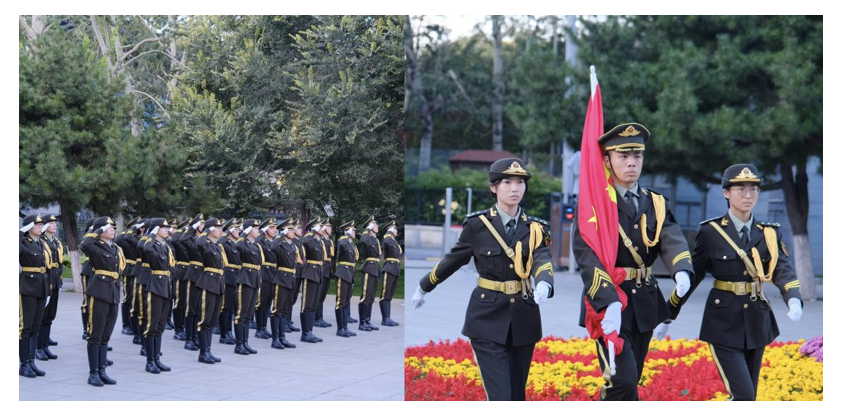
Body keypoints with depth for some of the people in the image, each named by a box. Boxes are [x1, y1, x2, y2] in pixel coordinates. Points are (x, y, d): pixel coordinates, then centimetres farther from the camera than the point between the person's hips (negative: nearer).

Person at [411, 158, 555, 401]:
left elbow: (542, 260, -16)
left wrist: (544, 284, -39)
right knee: (499, 398, -12)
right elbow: (452, 260, 9)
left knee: (517, 395, 12)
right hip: (488, 320, -3)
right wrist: (423, 289, 20)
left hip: (523, 320, 3)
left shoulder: (535, 228, 2)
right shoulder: (477, 224, -4)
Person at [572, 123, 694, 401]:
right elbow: (587, 254, -19)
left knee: (628, 383, 12)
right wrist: (608, 302, -33)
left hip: (644, 303, 6)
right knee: (623, 380, -16)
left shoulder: (656, 203, 9)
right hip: (606, 301, -6)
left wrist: (682, 271, -31)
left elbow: (672, 241, -7)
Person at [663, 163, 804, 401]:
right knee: (743, 396, -17)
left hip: (756, 324, 4)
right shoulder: (711, 232, -6)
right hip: (725, 325, -4)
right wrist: (668, 317, 4)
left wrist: (794, 301, -30)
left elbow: (783, 270, -9)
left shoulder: (769, 234, 4)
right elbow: (692, 276, 0)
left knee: (748, 397, 11)